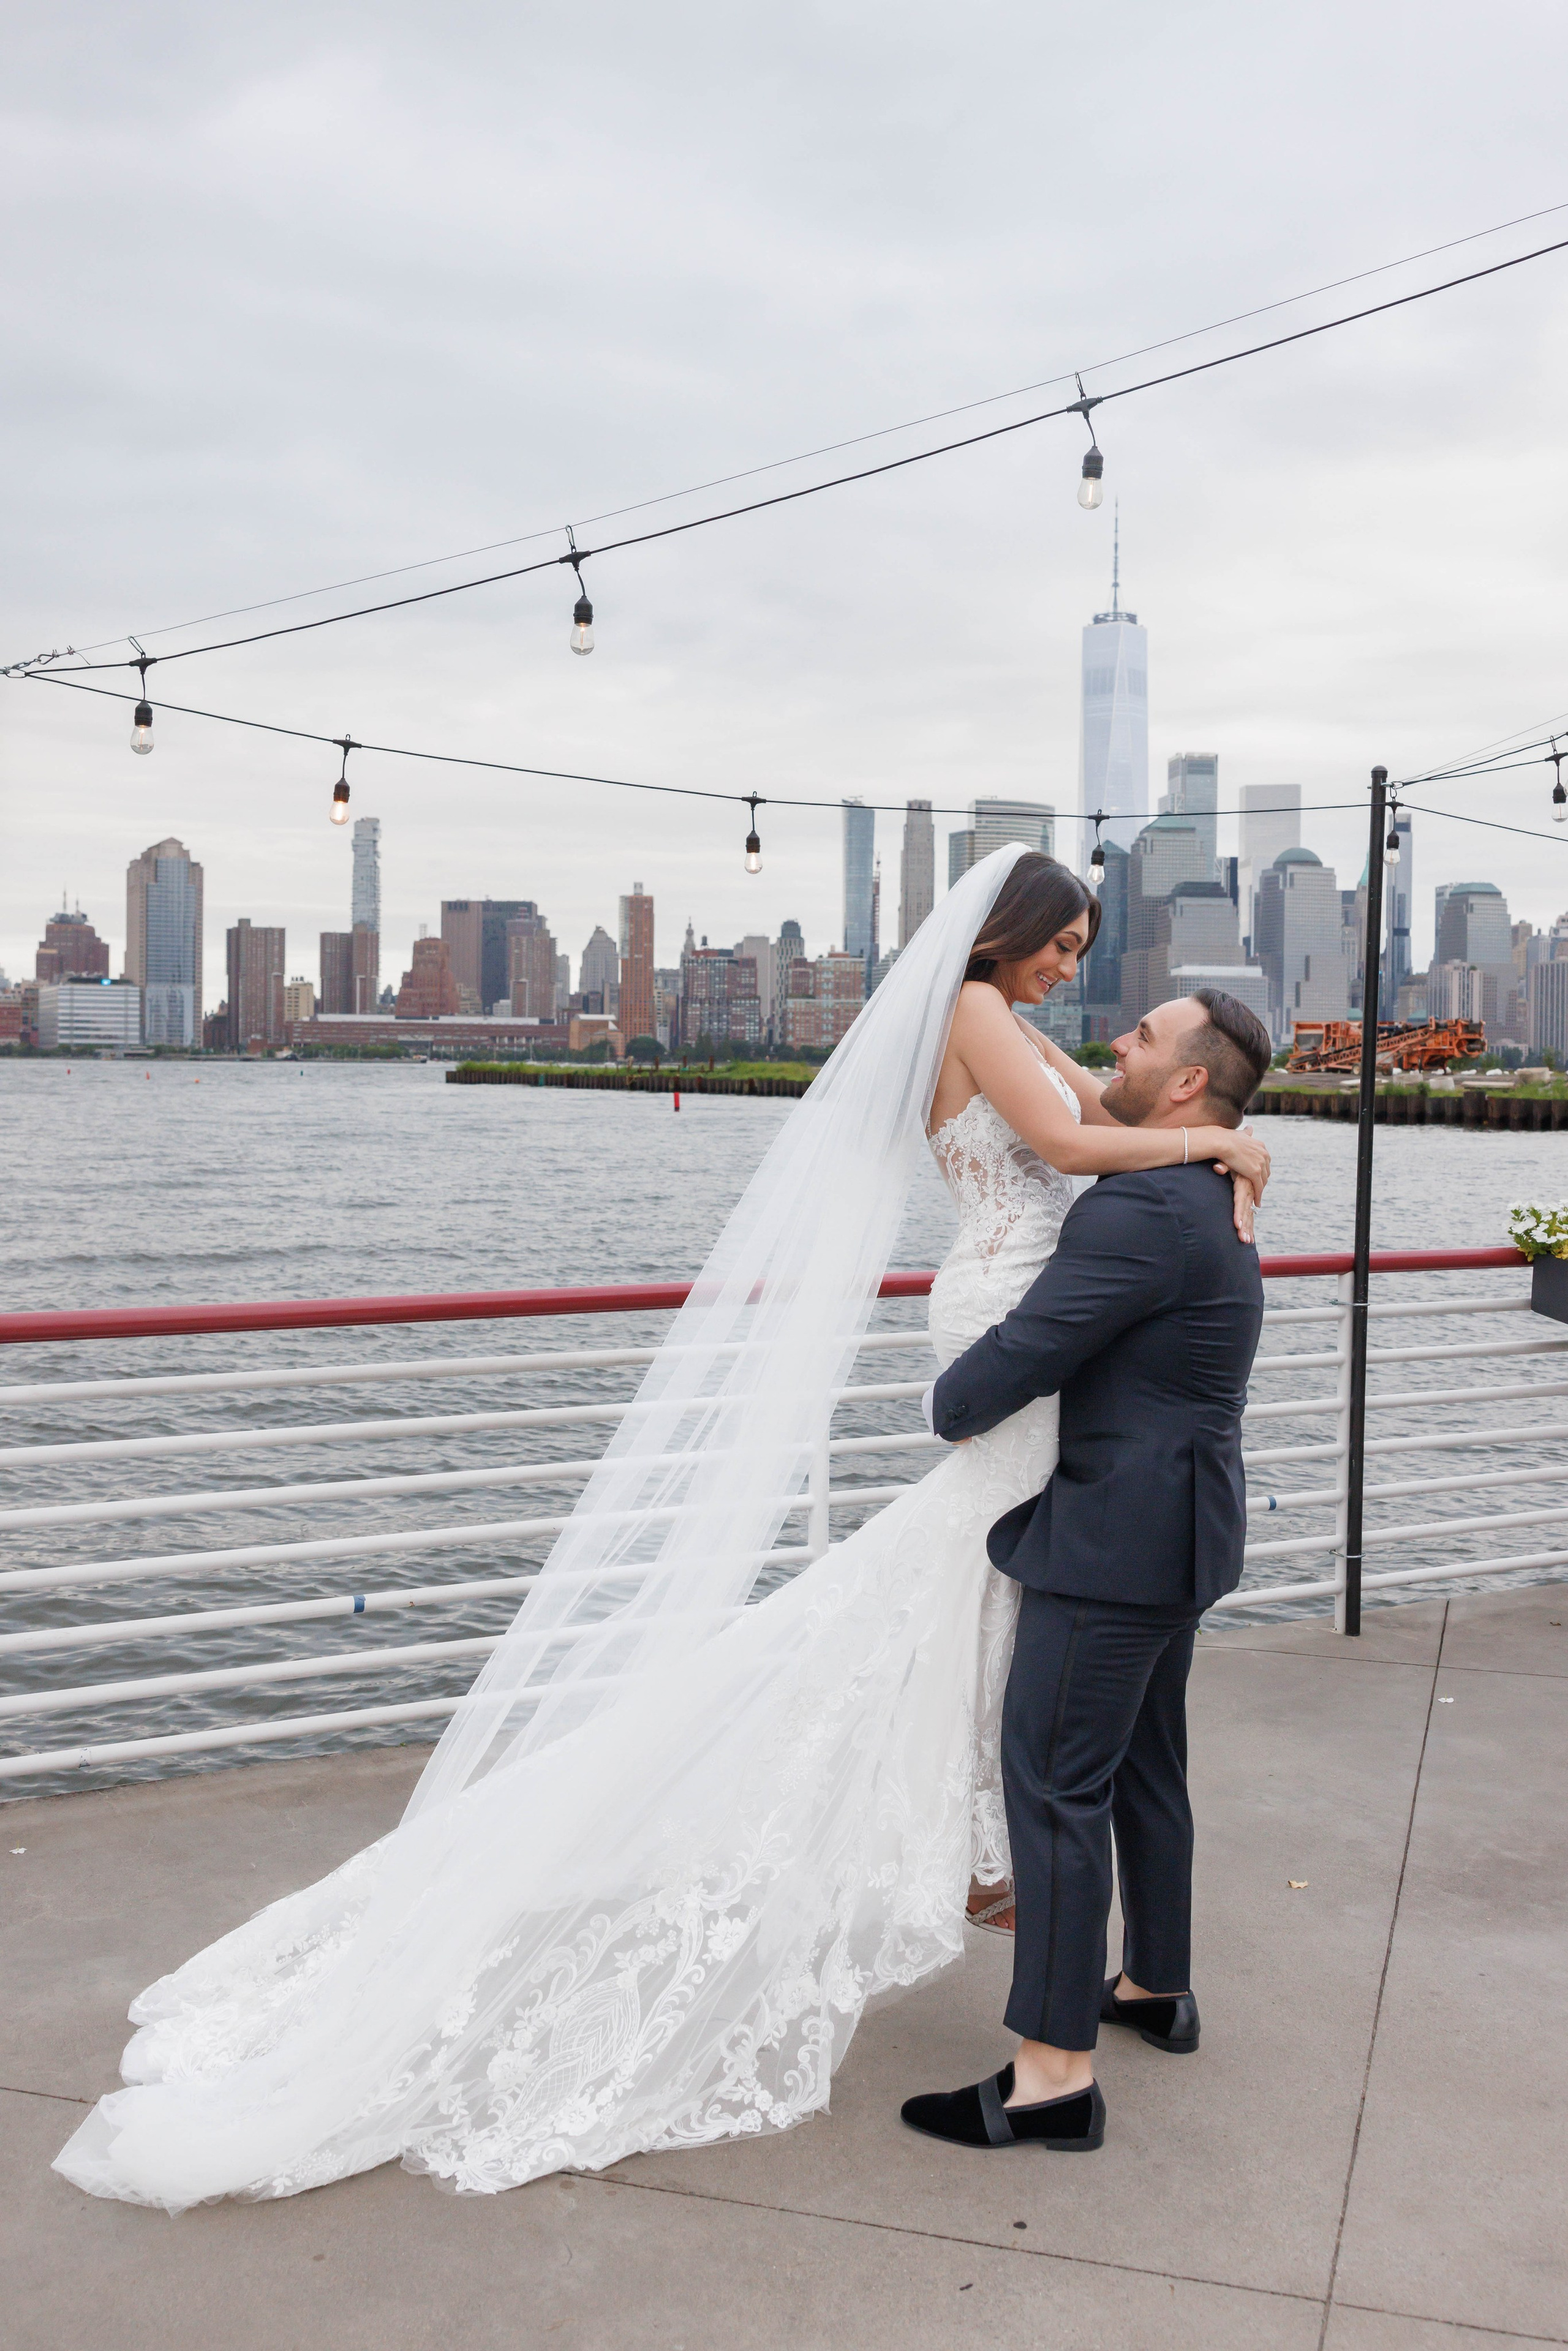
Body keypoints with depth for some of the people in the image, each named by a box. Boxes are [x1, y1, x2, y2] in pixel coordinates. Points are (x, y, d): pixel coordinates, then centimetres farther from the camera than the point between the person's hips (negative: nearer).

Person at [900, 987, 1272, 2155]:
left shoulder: (1147, 1209, -22)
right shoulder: (1209, 1201, 12)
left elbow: (1018, 1361, -23)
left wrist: (951, 1406, -3)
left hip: (1117, 1540, -11)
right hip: (1169, 1531, 11)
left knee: (1054, 1782, -5)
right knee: (1143, 1770, 22)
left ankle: (1055, 2074, 1)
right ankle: (1158, 1987, 37)